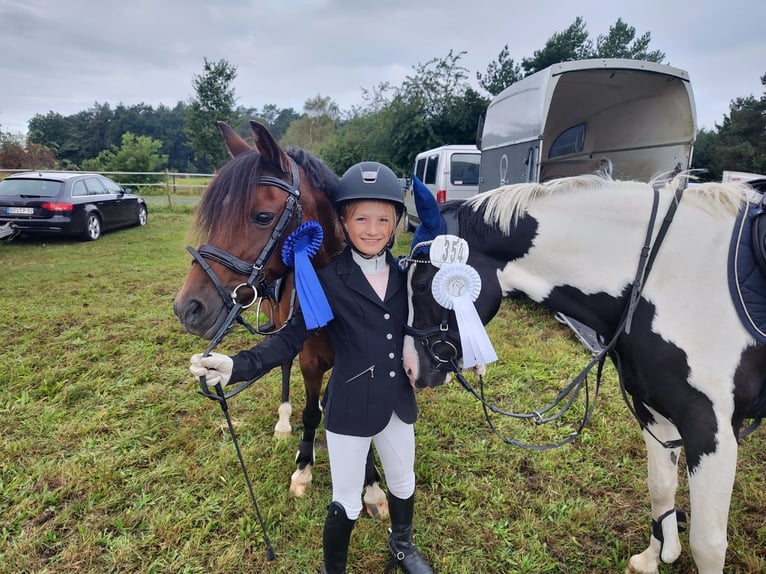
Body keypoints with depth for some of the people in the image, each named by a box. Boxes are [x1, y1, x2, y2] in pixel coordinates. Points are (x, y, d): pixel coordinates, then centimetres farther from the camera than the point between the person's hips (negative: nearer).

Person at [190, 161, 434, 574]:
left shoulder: (405, 274, -3)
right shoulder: (328, 278, -15)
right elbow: (292, 338, -18)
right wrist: (238, 366, -33)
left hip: (398, 402, 5)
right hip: (349, 408, -4)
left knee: (403, 485, 26)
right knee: (347, 503, 12)